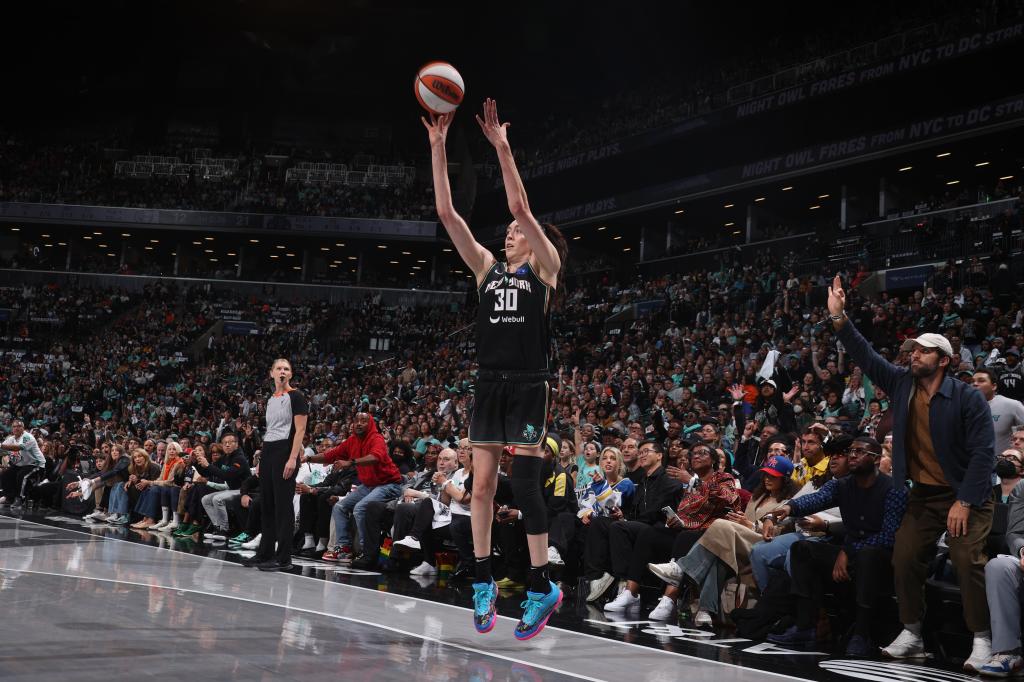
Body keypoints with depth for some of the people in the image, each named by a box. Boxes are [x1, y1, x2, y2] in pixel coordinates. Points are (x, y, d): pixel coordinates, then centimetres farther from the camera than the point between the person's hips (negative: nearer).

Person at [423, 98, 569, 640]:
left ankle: (542, 586, 3)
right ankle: (484, 581, 15)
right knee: (482, 483, 4)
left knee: (523, 485, -7)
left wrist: (501, 147, -12)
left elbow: (520, 206, -11)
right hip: (489, 385, 5)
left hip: (528, 386, -5)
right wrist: (438, 148, 1)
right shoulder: (487, 268, 13)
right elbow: (446, 213, 6)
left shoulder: (544, 267, 2)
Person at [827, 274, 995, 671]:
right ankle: (911, 635, 14)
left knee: (968, 561, -15)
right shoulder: (902, 385, 2)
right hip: (924, 495, 5)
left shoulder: (968, 398, -12)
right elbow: (866, 356, -1)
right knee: (905, 560, 2)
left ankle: (982, 641, -6)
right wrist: (839, 318, -13)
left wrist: (965, 501, -20)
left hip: (966, 494, -5)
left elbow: (983, 452, -15)